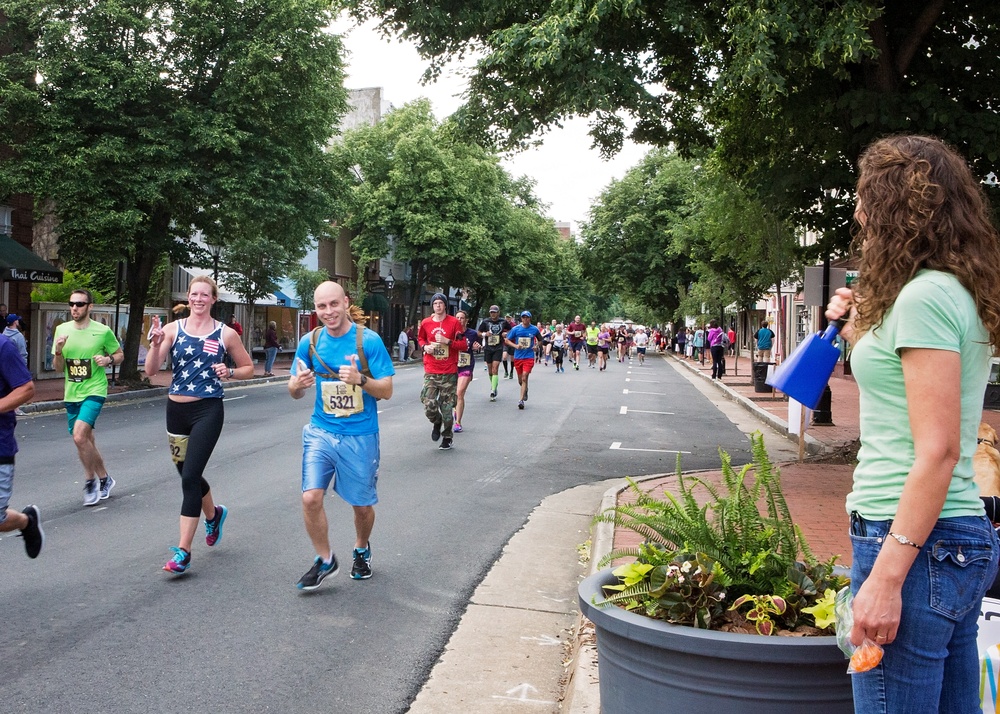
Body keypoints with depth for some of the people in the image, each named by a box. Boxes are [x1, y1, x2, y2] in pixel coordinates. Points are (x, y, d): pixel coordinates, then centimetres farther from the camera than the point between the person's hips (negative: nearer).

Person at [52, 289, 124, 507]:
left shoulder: (103, 331, -7)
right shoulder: (62, 330, 4)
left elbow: (120, 354, 7)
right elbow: (58, 369, 8)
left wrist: (108, 360, -14)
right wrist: (58, 351, -12)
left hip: (94, 391, -5)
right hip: (71, 394, 5)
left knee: (79, 435, -22)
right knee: (86, 441, 13)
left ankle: (90, 481, -4)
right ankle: (104, 479, 32)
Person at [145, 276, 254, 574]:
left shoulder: (226, 334, 0)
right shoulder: (173, 329, 2)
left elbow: (249, 368, 10)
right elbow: (151, 370, -5)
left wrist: (229, 372, -9)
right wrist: (155, 344, -23)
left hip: (208, 410, -4)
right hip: (176, 409, 4)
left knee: (190, 476, -12)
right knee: (187, 474, 17)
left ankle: (183, 551, -8)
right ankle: (213, 514, 48)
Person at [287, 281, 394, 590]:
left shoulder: (369, 340, -10)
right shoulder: (310, 342, 0)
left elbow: (386, 391, -9)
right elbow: (295, 392, 8)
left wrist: (360, 379, -28)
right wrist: (298, 384, -16)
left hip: (359, 436, -2)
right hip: (320, 432, 2)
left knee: (362, 504, 10)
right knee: (311, 497, -13)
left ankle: (362, 549, 42)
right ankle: (324, 561, 10)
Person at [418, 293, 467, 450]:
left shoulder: (454, 322, -3)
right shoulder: (426, 323, 4)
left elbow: (463, 345, -2)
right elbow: (420, 338, 23)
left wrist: (447, 341, -16)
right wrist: (425, 346, 1)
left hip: (449, 372, -2)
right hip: (431, 372, 2)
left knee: (447, 407, 2)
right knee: (429, 406, -8)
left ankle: (447, 438, 19)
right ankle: (437, 422, 26)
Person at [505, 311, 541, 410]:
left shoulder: (534, 329, 1)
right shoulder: (515, 329, -1)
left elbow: (540, 340, 17)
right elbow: (507, 340, 4)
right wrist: (515, 346, -13)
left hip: (529, 357, -2)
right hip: (518, 357, 2)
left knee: (524, 378, -14)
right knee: (520, 380, 12)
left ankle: (521, 400, -13)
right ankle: (525, 390, 44)